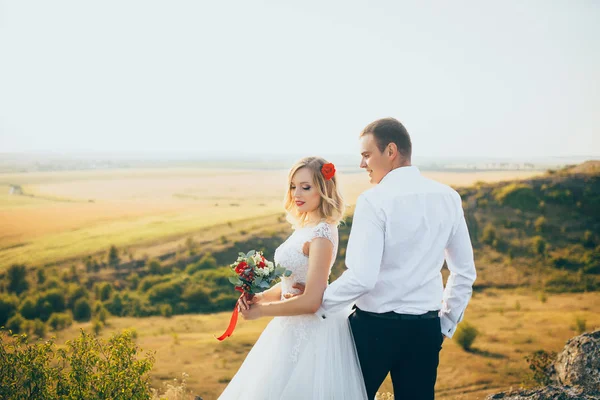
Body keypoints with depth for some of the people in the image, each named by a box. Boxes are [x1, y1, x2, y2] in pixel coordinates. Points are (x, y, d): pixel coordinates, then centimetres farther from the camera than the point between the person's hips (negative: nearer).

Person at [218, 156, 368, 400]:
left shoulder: (321, 234, -21)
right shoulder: (305, 227, 7)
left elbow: (311, 301, -25)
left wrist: (261, 311, -15)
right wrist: (260, 297, -3)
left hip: (311, 334, -9)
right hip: (296, 329, 9)